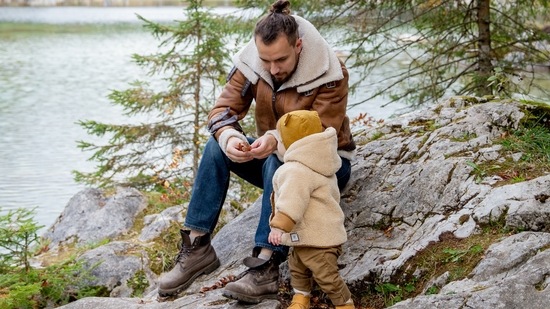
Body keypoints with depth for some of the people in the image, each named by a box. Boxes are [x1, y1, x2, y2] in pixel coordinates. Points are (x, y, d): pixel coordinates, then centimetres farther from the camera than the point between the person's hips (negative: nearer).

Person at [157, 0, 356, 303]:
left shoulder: (329, 74, -25)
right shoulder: (250, 63, -12)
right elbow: (223, 109, -13)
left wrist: (278, 140, -47)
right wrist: (230, 138, -36)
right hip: (272, 156, 5)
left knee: (279, 162, -36)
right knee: (216, 146, -18)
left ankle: (266, 266, -42)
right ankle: (197, 247, -18)